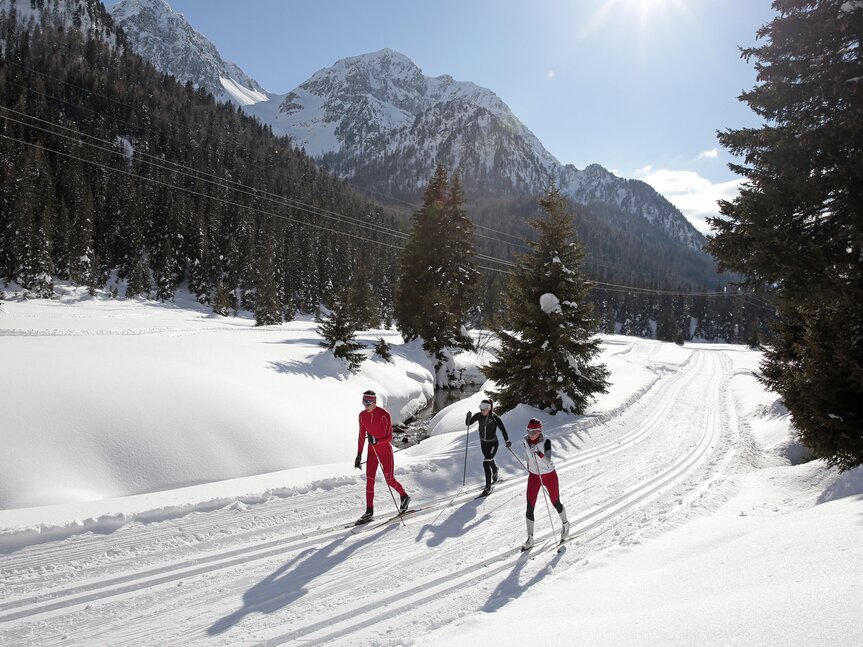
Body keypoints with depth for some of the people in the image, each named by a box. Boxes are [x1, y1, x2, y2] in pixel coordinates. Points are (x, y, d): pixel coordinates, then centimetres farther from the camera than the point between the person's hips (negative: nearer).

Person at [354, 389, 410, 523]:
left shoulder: (384, 415, -19)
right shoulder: (362, 415, -1)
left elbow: (389, 438, -16)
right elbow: (362, 436, 8)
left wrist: (376, 441, -33)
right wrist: (359, 455, 6)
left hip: (385, 449, -5)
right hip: (372, 450, 5)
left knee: (389, 480, 1)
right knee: (369, 480, -1)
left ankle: (404, 496, 28)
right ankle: (369, 511, 5)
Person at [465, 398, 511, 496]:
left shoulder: (495, 418, -22)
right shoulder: (478, 416, -13)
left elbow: (502, 429, -19)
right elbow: (468, 423, -11)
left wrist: (507, 440, -28)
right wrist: (468, 417, -31)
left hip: (493, 443, -5)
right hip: (483, 443, 5)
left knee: (486, 463, -18)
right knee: (490, 460, 28)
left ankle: (488, 487, -10)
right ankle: (495, 470, 63)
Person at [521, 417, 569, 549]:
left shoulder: (546, 441, -23)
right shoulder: (525, 441, -9)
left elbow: (548, 461, -34)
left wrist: (539, 454, -51)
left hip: (549, 475, -3)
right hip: (533, 476, 3)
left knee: (555, 503, 13)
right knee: (530, 507, -2)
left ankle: (565, 524, 44)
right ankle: (530, 538, 11)